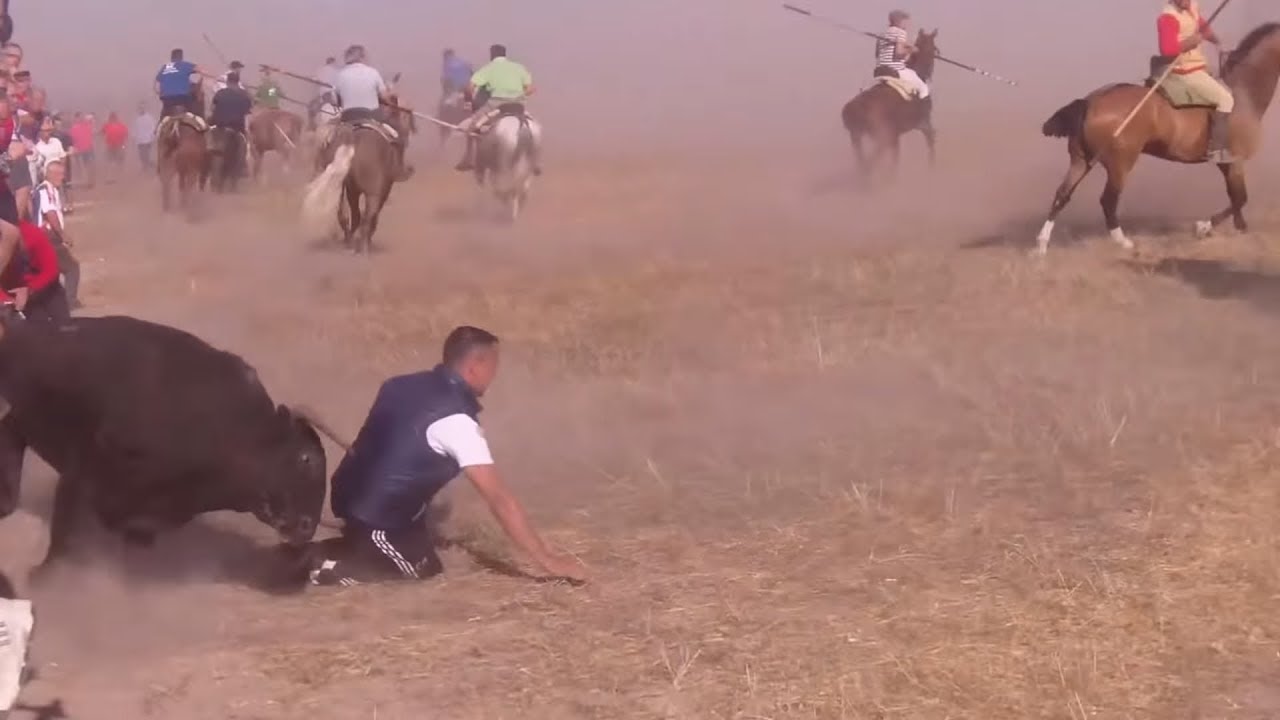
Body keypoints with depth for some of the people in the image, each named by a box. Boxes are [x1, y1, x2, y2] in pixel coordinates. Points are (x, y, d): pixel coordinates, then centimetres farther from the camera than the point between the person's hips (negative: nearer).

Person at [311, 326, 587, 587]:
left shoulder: (404, 386, 2)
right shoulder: (456, 421, -22)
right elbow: (499, 499, -24)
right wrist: (546, 559, -21)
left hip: (349, 493, 9)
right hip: (375, 516, -8)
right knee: (424, 569, 11)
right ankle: (328, 568, -1)